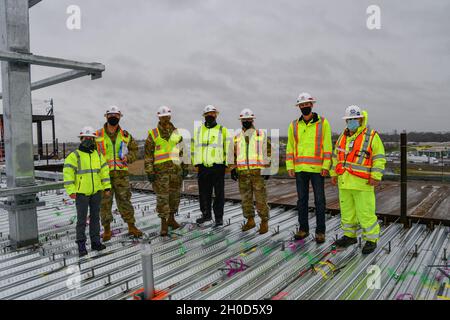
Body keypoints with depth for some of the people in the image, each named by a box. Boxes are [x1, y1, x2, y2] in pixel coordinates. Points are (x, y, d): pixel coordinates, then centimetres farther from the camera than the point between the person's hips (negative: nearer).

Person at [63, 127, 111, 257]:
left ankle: (95, 241, 21)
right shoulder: (74, 155, -6)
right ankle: (81, 245, 11)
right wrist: (71, 191, -16)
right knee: (82, 219, 0)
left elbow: (104, 171, 12)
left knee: (95, 217, 11)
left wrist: (107, 186, 5)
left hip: (96, 192, 5)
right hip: (81, 193, -4)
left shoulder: (98, 155, 9)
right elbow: (68, 173, -10)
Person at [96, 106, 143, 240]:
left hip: (121, 173, 1)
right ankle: (107, 229, 18)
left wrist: (128, 157, -2)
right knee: (105, 202, 5)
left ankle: (131, 226, 18)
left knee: (125, 200, 7)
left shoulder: (125, 135, 9)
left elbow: (134, 149, 18)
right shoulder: (98, 135, 2)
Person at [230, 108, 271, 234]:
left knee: (260, 198, -4)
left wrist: (267, 168, -4)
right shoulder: (237, 137, 13)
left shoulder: (261, 135, 4)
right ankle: (250, 220, 21)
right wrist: (233, 169, 9)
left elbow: (267, 152, 2)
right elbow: (234, 154, 18)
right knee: (246, 198, 9)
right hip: (242, 173, 4)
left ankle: (264, 221, 7)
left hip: (257, 171, -4)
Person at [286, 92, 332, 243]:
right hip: (300, 168, 3)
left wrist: (326, 166, -11)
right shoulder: (294, 125, 8)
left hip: (317, 168, -3)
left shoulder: (323, 123, -1)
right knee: (302, 199, 10)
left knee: (319, 200, 3)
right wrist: (290, 166, 2)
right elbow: (290, 147, 9)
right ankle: (303, 229, 22)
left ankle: (320, 231, 15)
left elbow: (327, 146, -4)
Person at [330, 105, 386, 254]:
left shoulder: (371, 136, -6)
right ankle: (350, 236, 27)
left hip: (362, 182, -6)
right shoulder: (343, 137, 11)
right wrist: (333, 174, 11)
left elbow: (379, 158, -8)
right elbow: (336, 156, 17)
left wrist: (376, 177, -16)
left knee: (365, 212, -2)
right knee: (347, 210, 13)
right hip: (345, 181, 6)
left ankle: (371, 240, 13)